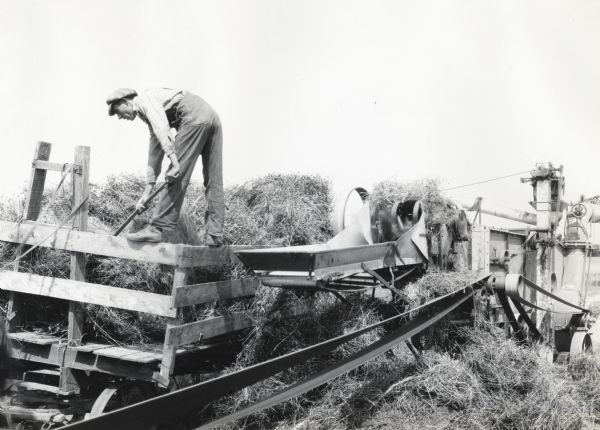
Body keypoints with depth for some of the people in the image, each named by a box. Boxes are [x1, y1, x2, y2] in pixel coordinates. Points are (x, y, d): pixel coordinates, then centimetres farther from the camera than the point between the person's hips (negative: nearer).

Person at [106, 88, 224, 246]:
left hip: (194, 116, -10)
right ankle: (214, 235, 6)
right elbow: (155, 152, 30)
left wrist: (174, 161, -22)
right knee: (214, 181, 5)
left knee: (178, 175, -9)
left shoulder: (144, 99, 5)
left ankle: (156, 228, -7)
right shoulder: (148, 114, 30)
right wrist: (147, 191, 27)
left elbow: (162, 128, -14)